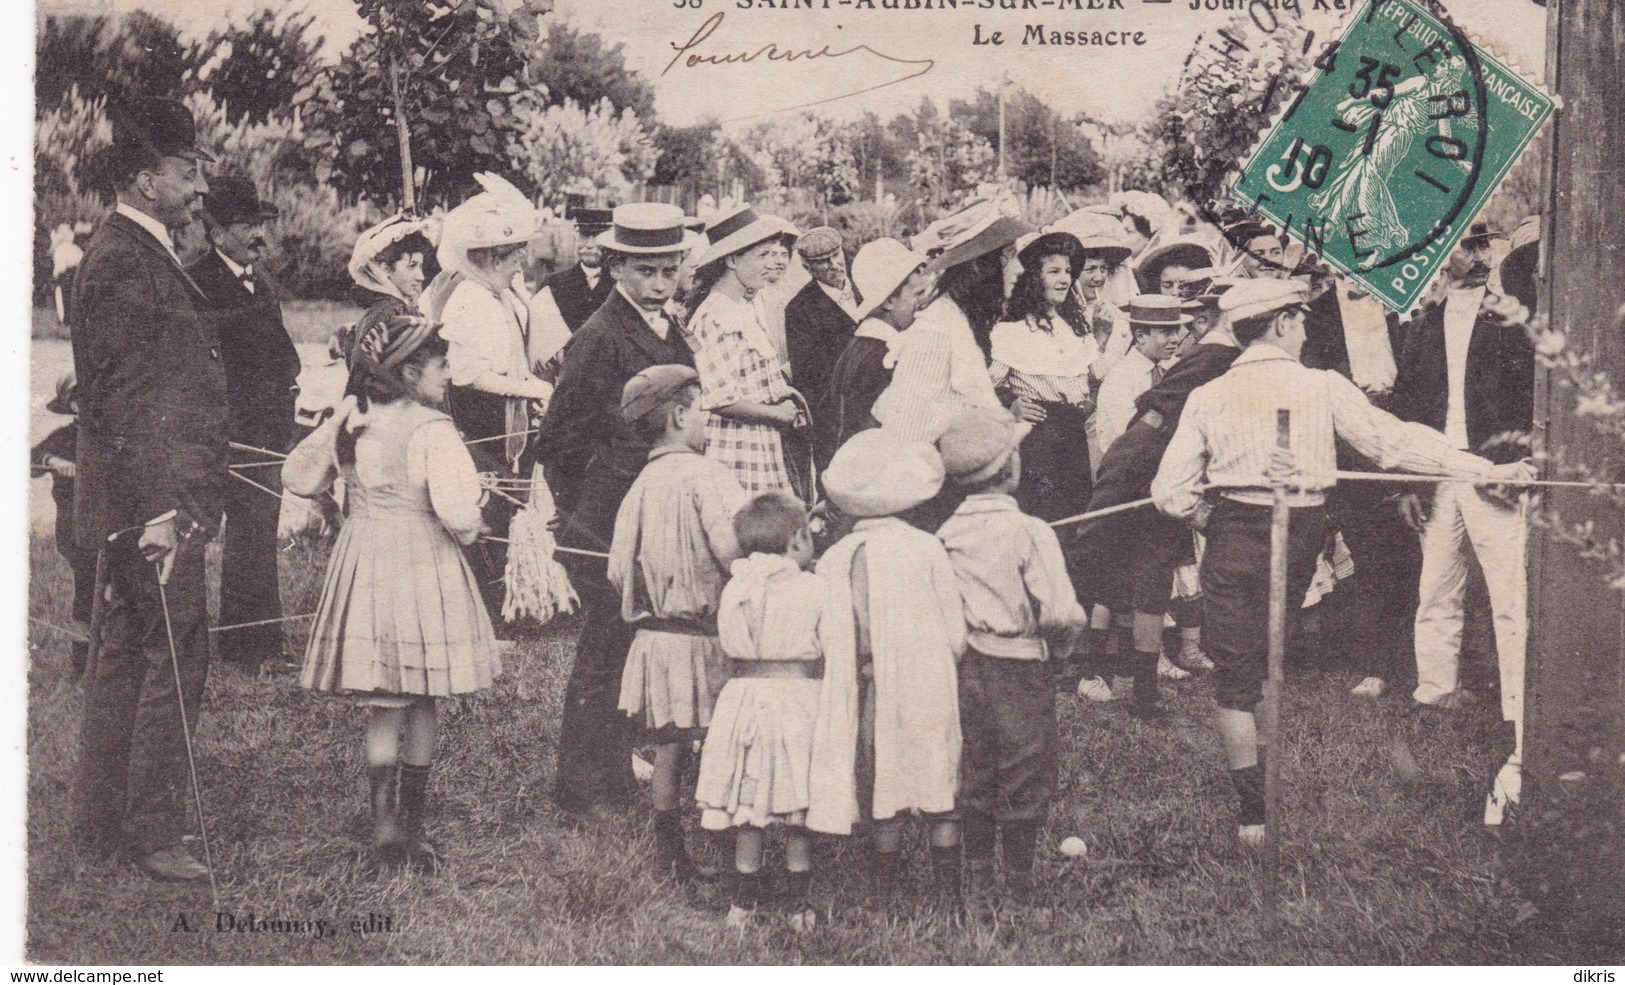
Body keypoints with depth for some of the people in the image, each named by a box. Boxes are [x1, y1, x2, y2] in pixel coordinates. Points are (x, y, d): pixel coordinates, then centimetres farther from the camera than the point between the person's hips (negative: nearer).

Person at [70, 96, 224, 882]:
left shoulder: (146, 254, 15)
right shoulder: (122, 264, -16)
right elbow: (122, 398, -21)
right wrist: (157, 509, -25)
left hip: (158, 500, 11)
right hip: (154, 499, -11)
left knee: (127, 652, 16)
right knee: (174, 654, -3)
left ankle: (102, 821, 27)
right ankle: (151, 832, 7)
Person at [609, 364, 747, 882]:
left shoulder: (640, 486, 10)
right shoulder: (704, 475, -12)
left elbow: (618, 571, 10)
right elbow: (736, 553, -22)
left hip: (651, 639, 7)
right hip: (700, 641, -7)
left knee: (667, 752, 14)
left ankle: (671, 858, 22)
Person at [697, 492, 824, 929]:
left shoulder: (733, 589, 4)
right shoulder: (813, 589, -8)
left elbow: (730, 653, 10)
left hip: (743, 697, 4)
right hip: (797, 700, -4)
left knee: (749, 815, 11)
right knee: (798, 817, 6)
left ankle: (743, 904, 18)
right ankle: (798, 908, 13)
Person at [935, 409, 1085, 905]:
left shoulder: (947, 534, -1)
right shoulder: (1029, 531, -16)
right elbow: (1060, 611, -20)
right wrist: (1062, 642, 0)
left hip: (965, 665, 5)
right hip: (1019, 669, -5)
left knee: (974, 771, 17)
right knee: (1026, 776, 8)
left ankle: (978, 871, 27)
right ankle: (1019, 878, 16)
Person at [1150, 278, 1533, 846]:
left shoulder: (1207, 398, -2)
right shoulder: (1323, 388, -4)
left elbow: (1170, 492, -5)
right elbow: (1396, 443, -5)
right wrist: (1489, 470, -1)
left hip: (1234, 536, -1)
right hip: (1301, 539, 1)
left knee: (1234, 679, 6)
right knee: (1272, 664, 23)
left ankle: (1254, 814, 5)